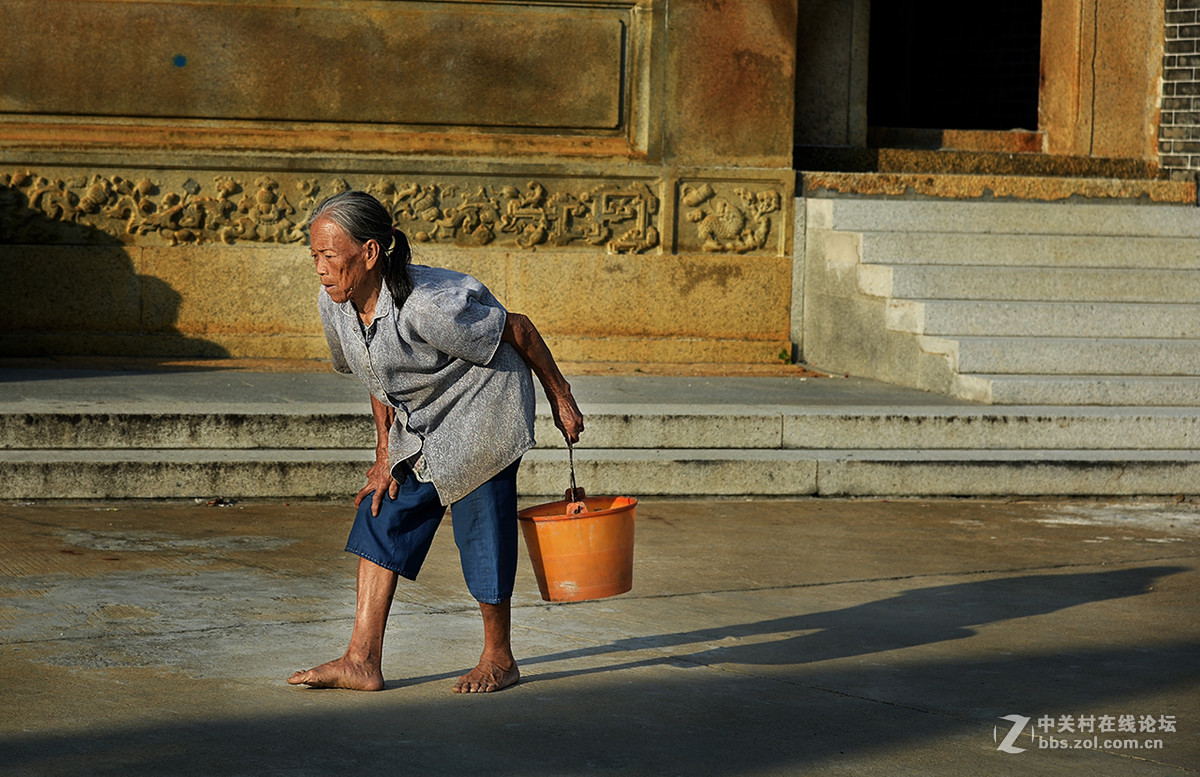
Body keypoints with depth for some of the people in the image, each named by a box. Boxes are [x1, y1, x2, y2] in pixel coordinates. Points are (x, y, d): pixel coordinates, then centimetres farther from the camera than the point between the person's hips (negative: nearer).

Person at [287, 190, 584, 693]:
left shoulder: (428, 307, -34)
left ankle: (499, 660, 16)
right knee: (382, 516, 1)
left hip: (483, 410, -7)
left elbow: (519, 331, -20)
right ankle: (362, 661, 3)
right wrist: (385, 453, 5)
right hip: (418, 424, 7)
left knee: (482, 531, -4)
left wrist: (561, 401, -9)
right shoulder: (335, 304, -13)